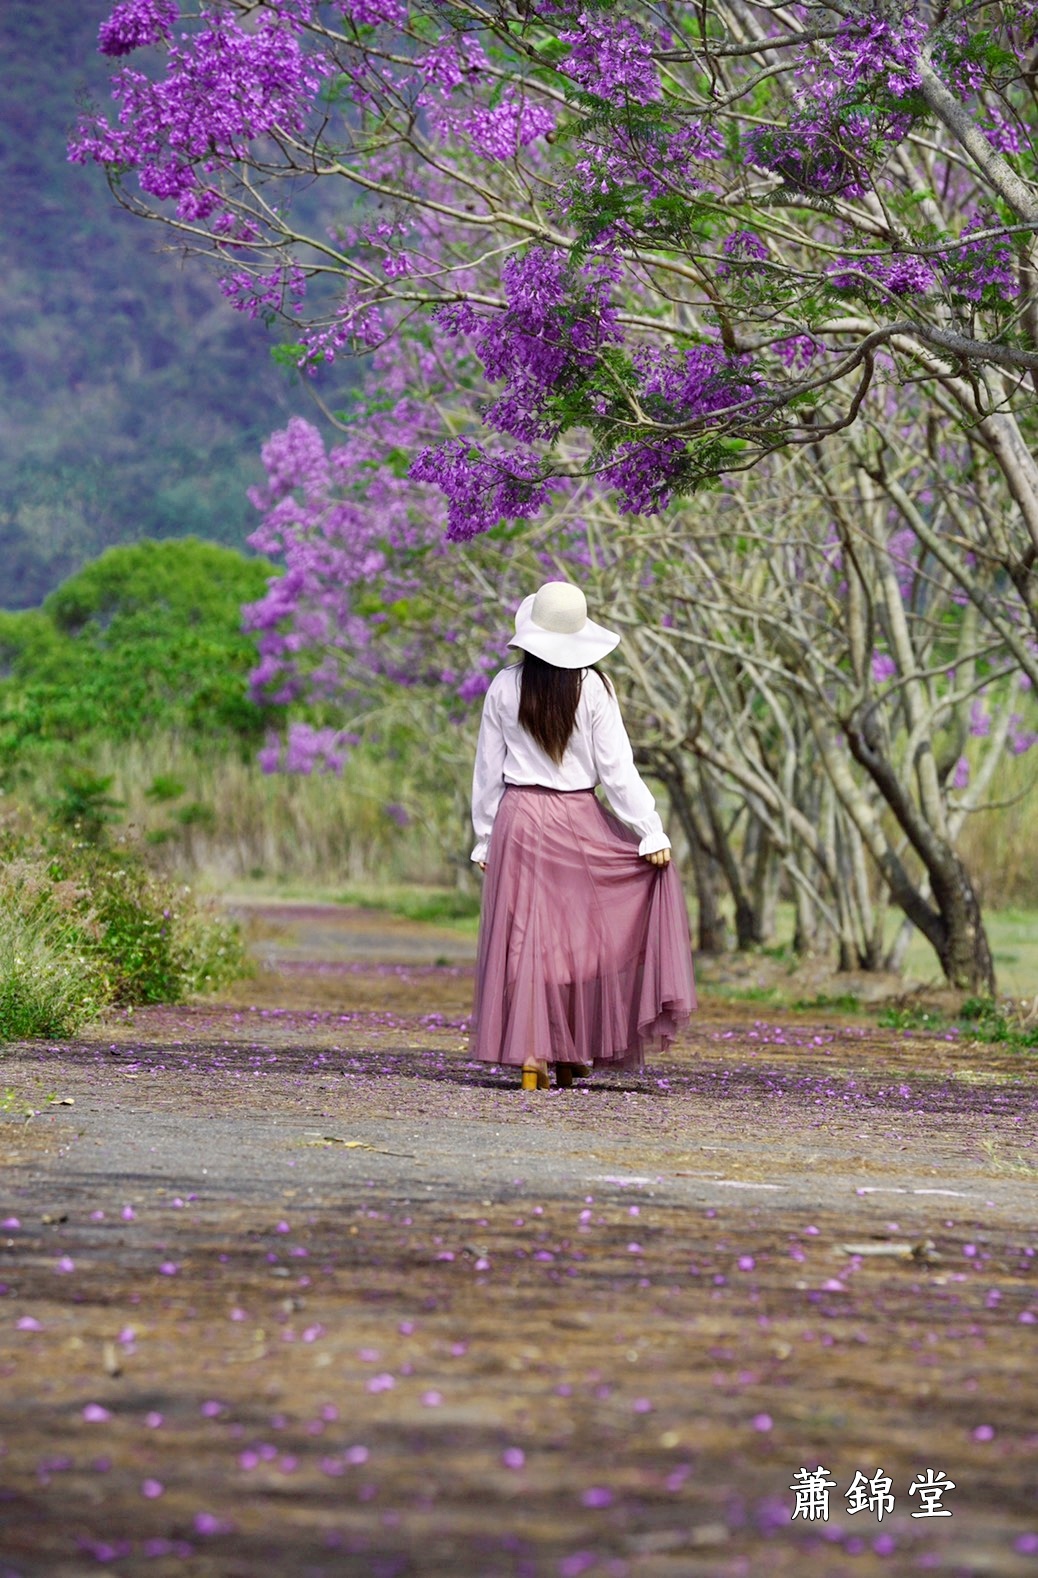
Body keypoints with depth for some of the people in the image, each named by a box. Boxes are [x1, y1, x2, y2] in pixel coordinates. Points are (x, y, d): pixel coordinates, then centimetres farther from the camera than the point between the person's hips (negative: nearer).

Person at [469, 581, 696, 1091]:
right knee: (578, 935, 12)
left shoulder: (505, 688, -2)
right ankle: (571, 1055, 14)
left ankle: (530, 1056, -2)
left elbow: (488, 769, 4)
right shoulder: (591, 688, -7)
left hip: (518, 820, 1)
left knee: (525, 936, 3)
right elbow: (616, 767, -7)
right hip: (578, 821, -1)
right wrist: (651, 832, -2)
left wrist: (485, 838, 13)